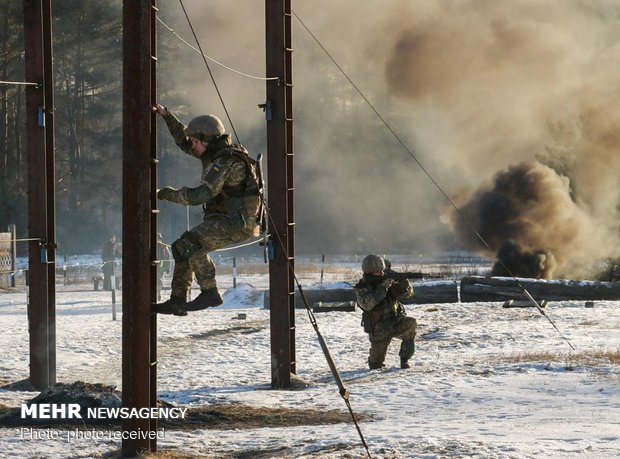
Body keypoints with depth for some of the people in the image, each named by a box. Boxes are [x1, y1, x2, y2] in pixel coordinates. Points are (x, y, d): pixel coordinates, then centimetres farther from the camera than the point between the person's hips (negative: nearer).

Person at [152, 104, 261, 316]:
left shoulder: (225, 162, -19)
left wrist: (169, 194, -14)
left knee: (190, 243, -26)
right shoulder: (216, 153, 13)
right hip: (226, 220, 11)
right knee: (181, 247, 10)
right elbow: (183, 141, 25)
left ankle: (210, 293, -23)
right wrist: (166, 115, 19)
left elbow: (200, 195, -25)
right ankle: (177, 301, 9)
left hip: (237, 224, -11)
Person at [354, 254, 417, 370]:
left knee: (411, 323, -31)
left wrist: (404, 285, -24)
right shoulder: (361, 288, -8)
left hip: (395, 321, 2)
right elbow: (366, 304, -27)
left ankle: (404, 359, -16)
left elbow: (408, 293, 1)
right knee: (376, 364, -8)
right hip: (379, 329, -2)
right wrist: (383, 287, -30)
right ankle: (374, 361, 32)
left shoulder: (387, 280, 2)